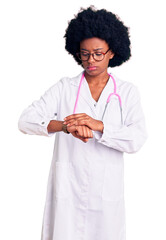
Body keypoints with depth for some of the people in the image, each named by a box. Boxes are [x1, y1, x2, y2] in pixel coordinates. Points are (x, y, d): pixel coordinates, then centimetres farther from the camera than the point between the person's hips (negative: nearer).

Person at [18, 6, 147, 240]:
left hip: (107, 192, 1)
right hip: (67, 188, 0)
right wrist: (64, 125, -27)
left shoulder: (128, 92, 3)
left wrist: (99, 125, -23)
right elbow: (26, 120, -9)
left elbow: (137, 140, -8)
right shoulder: (65, 88, 2)